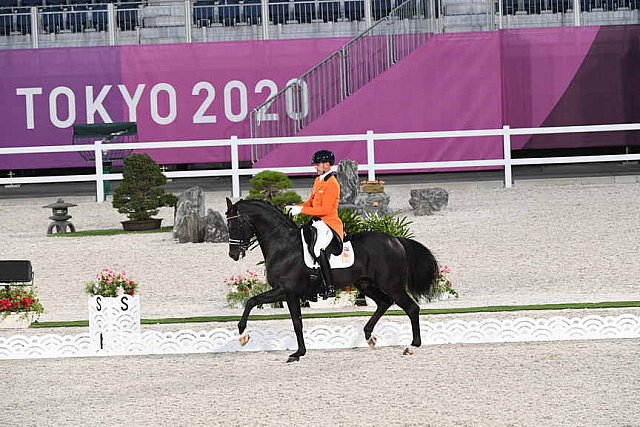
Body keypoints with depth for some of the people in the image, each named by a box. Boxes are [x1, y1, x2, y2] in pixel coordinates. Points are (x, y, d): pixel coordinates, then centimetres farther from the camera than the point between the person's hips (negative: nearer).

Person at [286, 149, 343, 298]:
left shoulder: (332, 184, -14)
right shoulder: (318, 180, 16)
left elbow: (324, 209, -20)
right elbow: (311, 202, 23)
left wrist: (301, 210, -19)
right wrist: (295, 207, 5)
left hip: (329, 223, -10)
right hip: (317, 222, 10)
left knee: (318, 248, -27)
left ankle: (330, 287, -27)